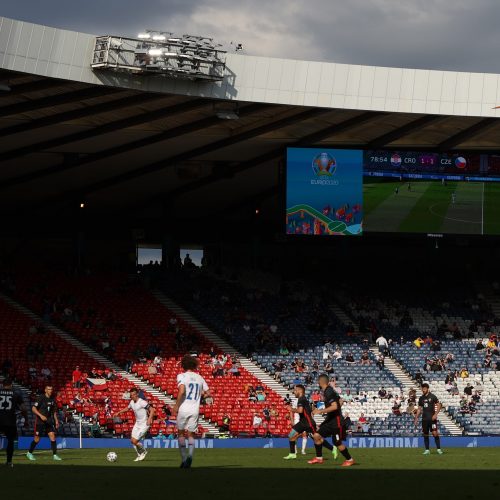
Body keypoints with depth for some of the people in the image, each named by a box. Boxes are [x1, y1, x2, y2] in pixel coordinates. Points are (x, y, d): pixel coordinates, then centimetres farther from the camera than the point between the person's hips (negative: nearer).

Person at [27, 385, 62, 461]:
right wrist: (41, 415, -25)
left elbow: (54, 411, 20)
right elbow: (33, 408, -15)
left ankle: (54, 455, -6)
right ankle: (29, 453, 20)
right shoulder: (41, 398, -10)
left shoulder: (52, 399, 8)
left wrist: (56, 420, 13)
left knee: (52, 436, -8)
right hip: (40, 421, -5)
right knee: (37, 439, 0)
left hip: (49, 421, 5)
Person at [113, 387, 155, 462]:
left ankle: (144, 451, 14)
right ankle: (140, 455, 22)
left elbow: (152, 410, -22)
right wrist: (118, 413, 25)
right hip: (137, 424, 8)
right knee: (132, 440, 5)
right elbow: (127, 408, 28)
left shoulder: (142, 402, -19)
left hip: (144, 424, -8)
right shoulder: (132, 402, 5)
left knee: (135, 441, -13)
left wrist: (149, 419, -35)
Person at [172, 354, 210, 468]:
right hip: (195, 410, 3)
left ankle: (184, 458, 7)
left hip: (183, 409, -3)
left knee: (181, 433, 13)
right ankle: (190, 454, -17)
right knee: (191, 434, 9)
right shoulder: (200, 378, 11)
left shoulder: (182, 376, -3)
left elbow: (182, 390, -18)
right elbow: (208, 393, 13)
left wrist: (176, 406, -12)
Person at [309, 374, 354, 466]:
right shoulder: (327, 391, 9)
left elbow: (335, 406, -30)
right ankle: (319, 458, 10)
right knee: (317, 435, 3)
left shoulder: (329, 392, -20)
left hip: (336, 421, -9)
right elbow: (340, 402, 18)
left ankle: (349, 460, 16)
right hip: (329, 420, 10)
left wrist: (321, 411, -26)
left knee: (338, 443, -2)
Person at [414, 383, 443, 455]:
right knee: (425, 434, 5)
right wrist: (416, 418, 10)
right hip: (424, 419, 5)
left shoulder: (432, 396, -3)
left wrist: (435, 414, -13)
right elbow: (419, 409, 17)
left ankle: (439, 449, -7)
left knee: (435, 433, -12)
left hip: (432, 418, -5)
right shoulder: (421, 398, 10)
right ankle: (427, 450, 11)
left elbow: (439, 405, -3)